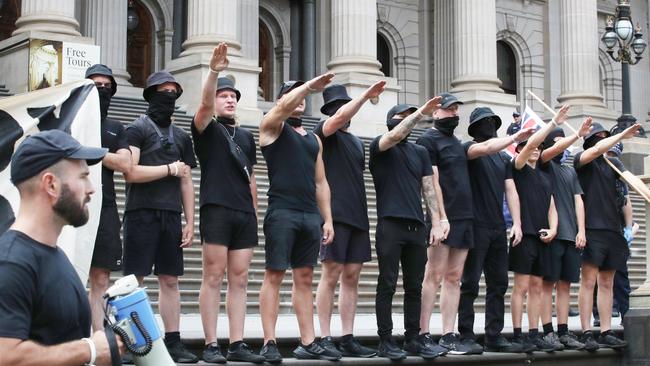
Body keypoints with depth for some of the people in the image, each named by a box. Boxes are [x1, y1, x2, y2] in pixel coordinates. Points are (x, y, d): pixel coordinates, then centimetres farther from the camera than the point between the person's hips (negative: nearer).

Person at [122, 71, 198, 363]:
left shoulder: (181, 137, 18)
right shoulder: (137, 129, 0)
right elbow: (131, 172, -12)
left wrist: (190, 223, 10)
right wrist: (170, 169, -6)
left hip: (171, 215, 5)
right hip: (142, 213, -5)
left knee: (170, 280, 5)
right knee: (134, 279, -5)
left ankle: (173, 342, 7)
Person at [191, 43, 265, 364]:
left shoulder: (246, 137, 21)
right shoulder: (207, 129, 6)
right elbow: (204, 103, -15)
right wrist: (214, 71, -29)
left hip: (245, 214, 5)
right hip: (216, 209, -5)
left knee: (239, 280, 4)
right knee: (213, 277, -5)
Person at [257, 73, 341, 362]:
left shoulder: (314, 139, 21)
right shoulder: (273, 126, 6)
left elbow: (320, 182, 19)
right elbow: (284, 106, -18)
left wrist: (327, 219, 13)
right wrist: (309, 85, -18)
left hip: (311, 216, 6)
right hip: (282, 211, -6)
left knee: (304, 279, 7)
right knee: (274, 276, -6)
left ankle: (308, 343, 8)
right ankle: (269, 343, -5)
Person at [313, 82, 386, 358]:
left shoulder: (357, 142, 23)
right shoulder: (324, 133, 2)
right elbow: (340, 117, -19)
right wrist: (367, 95, -15)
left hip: (357, 216, 7)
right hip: (335, 213, -7)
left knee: (351, 277, 4)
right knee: (332, 275, -7)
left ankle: (348, 339, 6)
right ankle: (324, 339, -3)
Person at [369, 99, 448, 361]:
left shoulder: (420, 152, 18)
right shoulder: (380, 148, 4)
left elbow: (429, 189, 14)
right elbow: (394, 135, -19)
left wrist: (436, 222, 5)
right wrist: (420, 112, -17)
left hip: (416, 226, 5)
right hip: (390, 224, -5)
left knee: (414, 287, 7)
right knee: (387, 285, -3)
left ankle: (413, 339, 13)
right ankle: (385, 340, 1)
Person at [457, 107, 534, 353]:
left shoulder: (504, 158, 18)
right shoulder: (468, 149, 0)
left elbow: (511, 191, 12)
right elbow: (486, 148, -24)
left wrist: (516, 223, 2)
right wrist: (515, 138, -22)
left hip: (498, 229, 7)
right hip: (475, 227, -6)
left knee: (498, 284, 6)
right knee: (470, 284, -5)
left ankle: (494, 336, 11)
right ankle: (466, 336, -2)